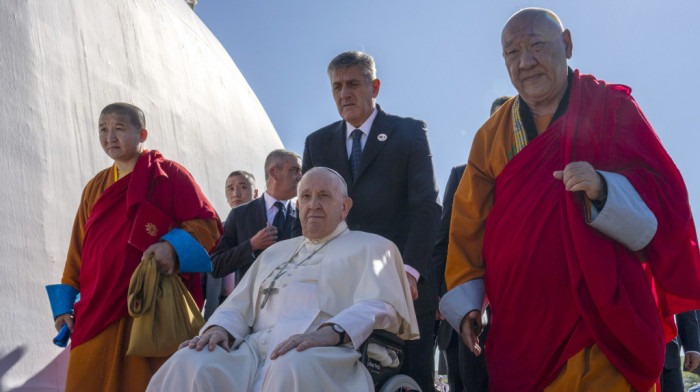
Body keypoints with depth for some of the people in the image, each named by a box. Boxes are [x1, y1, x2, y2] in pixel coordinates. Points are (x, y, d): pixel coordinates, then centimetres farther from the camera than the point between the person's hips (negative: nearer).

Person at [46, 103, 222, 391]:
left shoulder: (168, 175, 3)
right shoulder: (95, 187, 19)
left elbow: (207, 223, -5)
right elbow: (78, 250, 20)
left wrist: (173, 246, -23)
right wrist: (64, 305, 12)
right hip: (97, 313, 5)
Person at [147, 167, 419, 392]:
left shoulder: (370, 247, 17)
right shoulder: (276, 252, 33)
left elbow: (379, 306, -2)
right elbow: (238, 308, 26)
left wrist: (330, 332, -22)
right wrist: (220, 328, 1)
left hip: (325, 353, -4)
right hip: (256, 349, 4)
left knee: (294, 369, -41)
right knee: (189, 365, -27)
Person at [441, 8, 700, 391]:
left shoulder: (611, 109, 0)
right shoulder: (491, 135, 9)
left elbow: (665, 195, -5)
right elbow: (469, 225, 10)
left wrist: (604, 188, -25)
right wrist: (466, 303, 2)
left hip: (601, 313, -2)